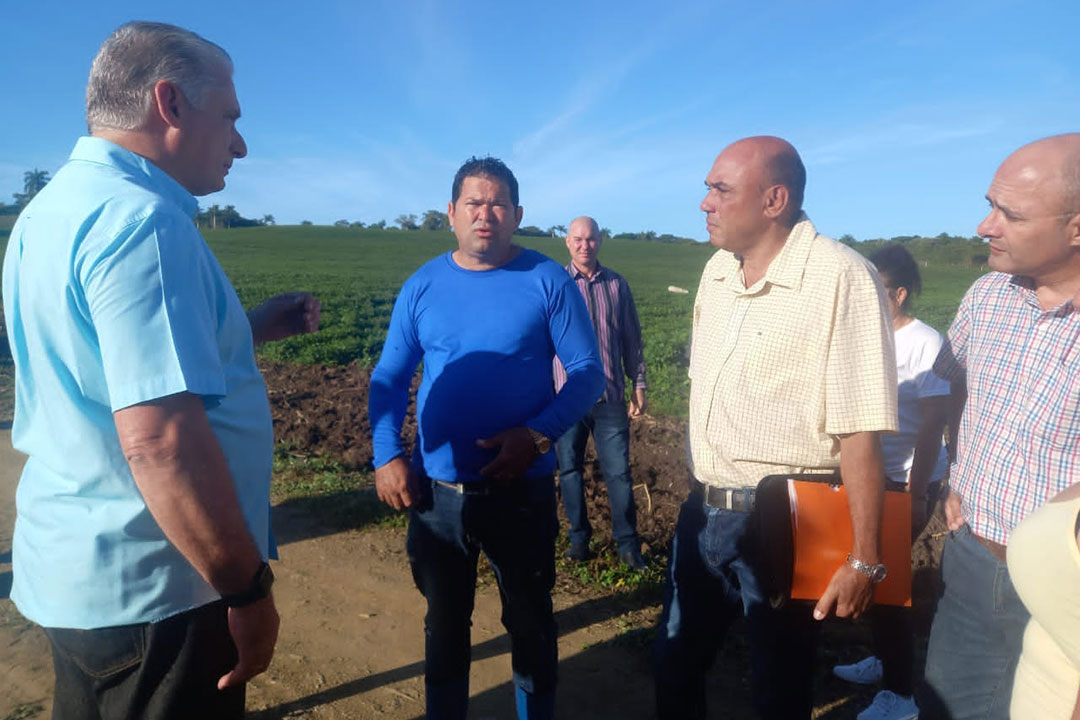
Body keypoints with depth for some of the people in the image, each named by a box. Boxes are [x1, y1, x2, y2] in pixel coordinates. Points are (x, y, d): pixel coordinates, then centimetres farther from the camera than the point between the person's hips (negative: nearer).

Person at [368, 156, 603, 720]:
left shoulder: (548, 282, -7)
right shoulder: (421, 287, 1)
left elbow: (587, 372, -7)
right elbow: (388, 378, 4)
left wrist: (538, 434, -22)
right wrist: (386, 456, -10)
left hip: (522, 490, -2)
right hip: (435, 491, 3)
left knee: (529, 623, 17)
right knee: (444, 622, 21)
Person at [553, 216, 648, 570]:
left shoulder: (617, 284, 6)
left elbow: (632, 339, 11)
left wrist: (639, 384, 9)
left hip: (610, 395, 1)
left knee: (619, 472, 4)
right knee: (570, 470, 10)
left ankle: (627, 542, 19)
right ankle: (579, 537, 27)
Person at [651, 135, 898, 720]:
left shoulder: (839, 278, -18)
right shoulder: (717, 269, 5)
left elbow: (860, 431, -19)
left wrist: (864, 559, -16)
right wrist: (700, 487, 16)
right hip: (702, 510, 7)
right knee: (674, 661, 21)